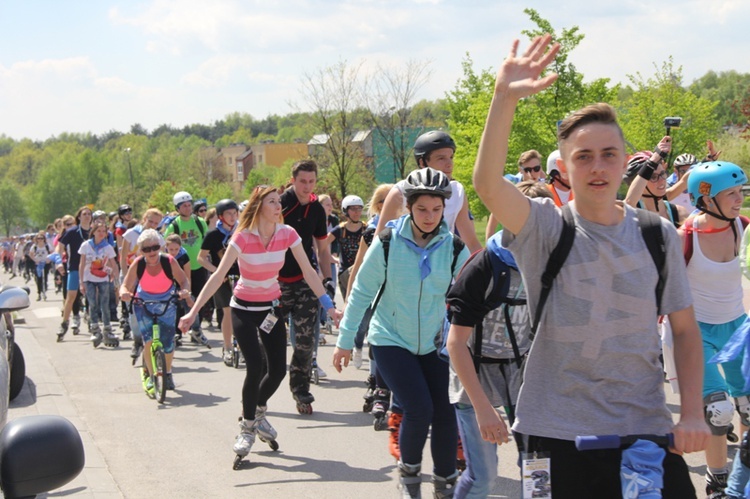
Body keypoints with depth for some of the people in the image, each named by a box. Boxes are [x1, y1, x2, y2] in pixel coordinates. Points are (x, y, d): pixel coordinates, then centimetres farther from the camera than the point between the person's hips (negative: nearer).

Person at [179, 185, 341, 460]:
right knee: (255, 367, -16)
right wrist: (193, 312, -27)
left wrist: (329, 306, -9)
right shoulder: (242, 238, -21)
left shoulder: (287, 234, -10)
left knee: (278, 369, -1)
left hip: (271, 307, 4)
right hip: (244, 308, -4)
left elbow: (308, 271, -6)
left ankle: (257, 412, 28)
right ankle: (247, 427, 3)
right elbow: (218, 276, -22)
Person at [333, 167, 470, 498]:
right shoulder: (388, 242, -12)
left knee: (445, 413, -4)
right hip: (390, 340, -2)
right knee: (419, 408, -16)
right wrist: (345, 340, -2)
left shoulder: (454, 247, -7)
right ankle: (409, 470, 13)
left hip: (433, 343, 3)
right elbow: (362, 292, -4)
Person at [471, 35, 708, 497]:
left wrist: (693, 413, -3)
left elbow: (685, 329, 8)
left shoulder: (659, 235, 4)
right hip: (559, 433, -2)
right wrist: (505, 98, -34)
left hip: (647, 430, 2)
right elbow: (488, 184, -24)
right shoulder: (545, 228, -4)